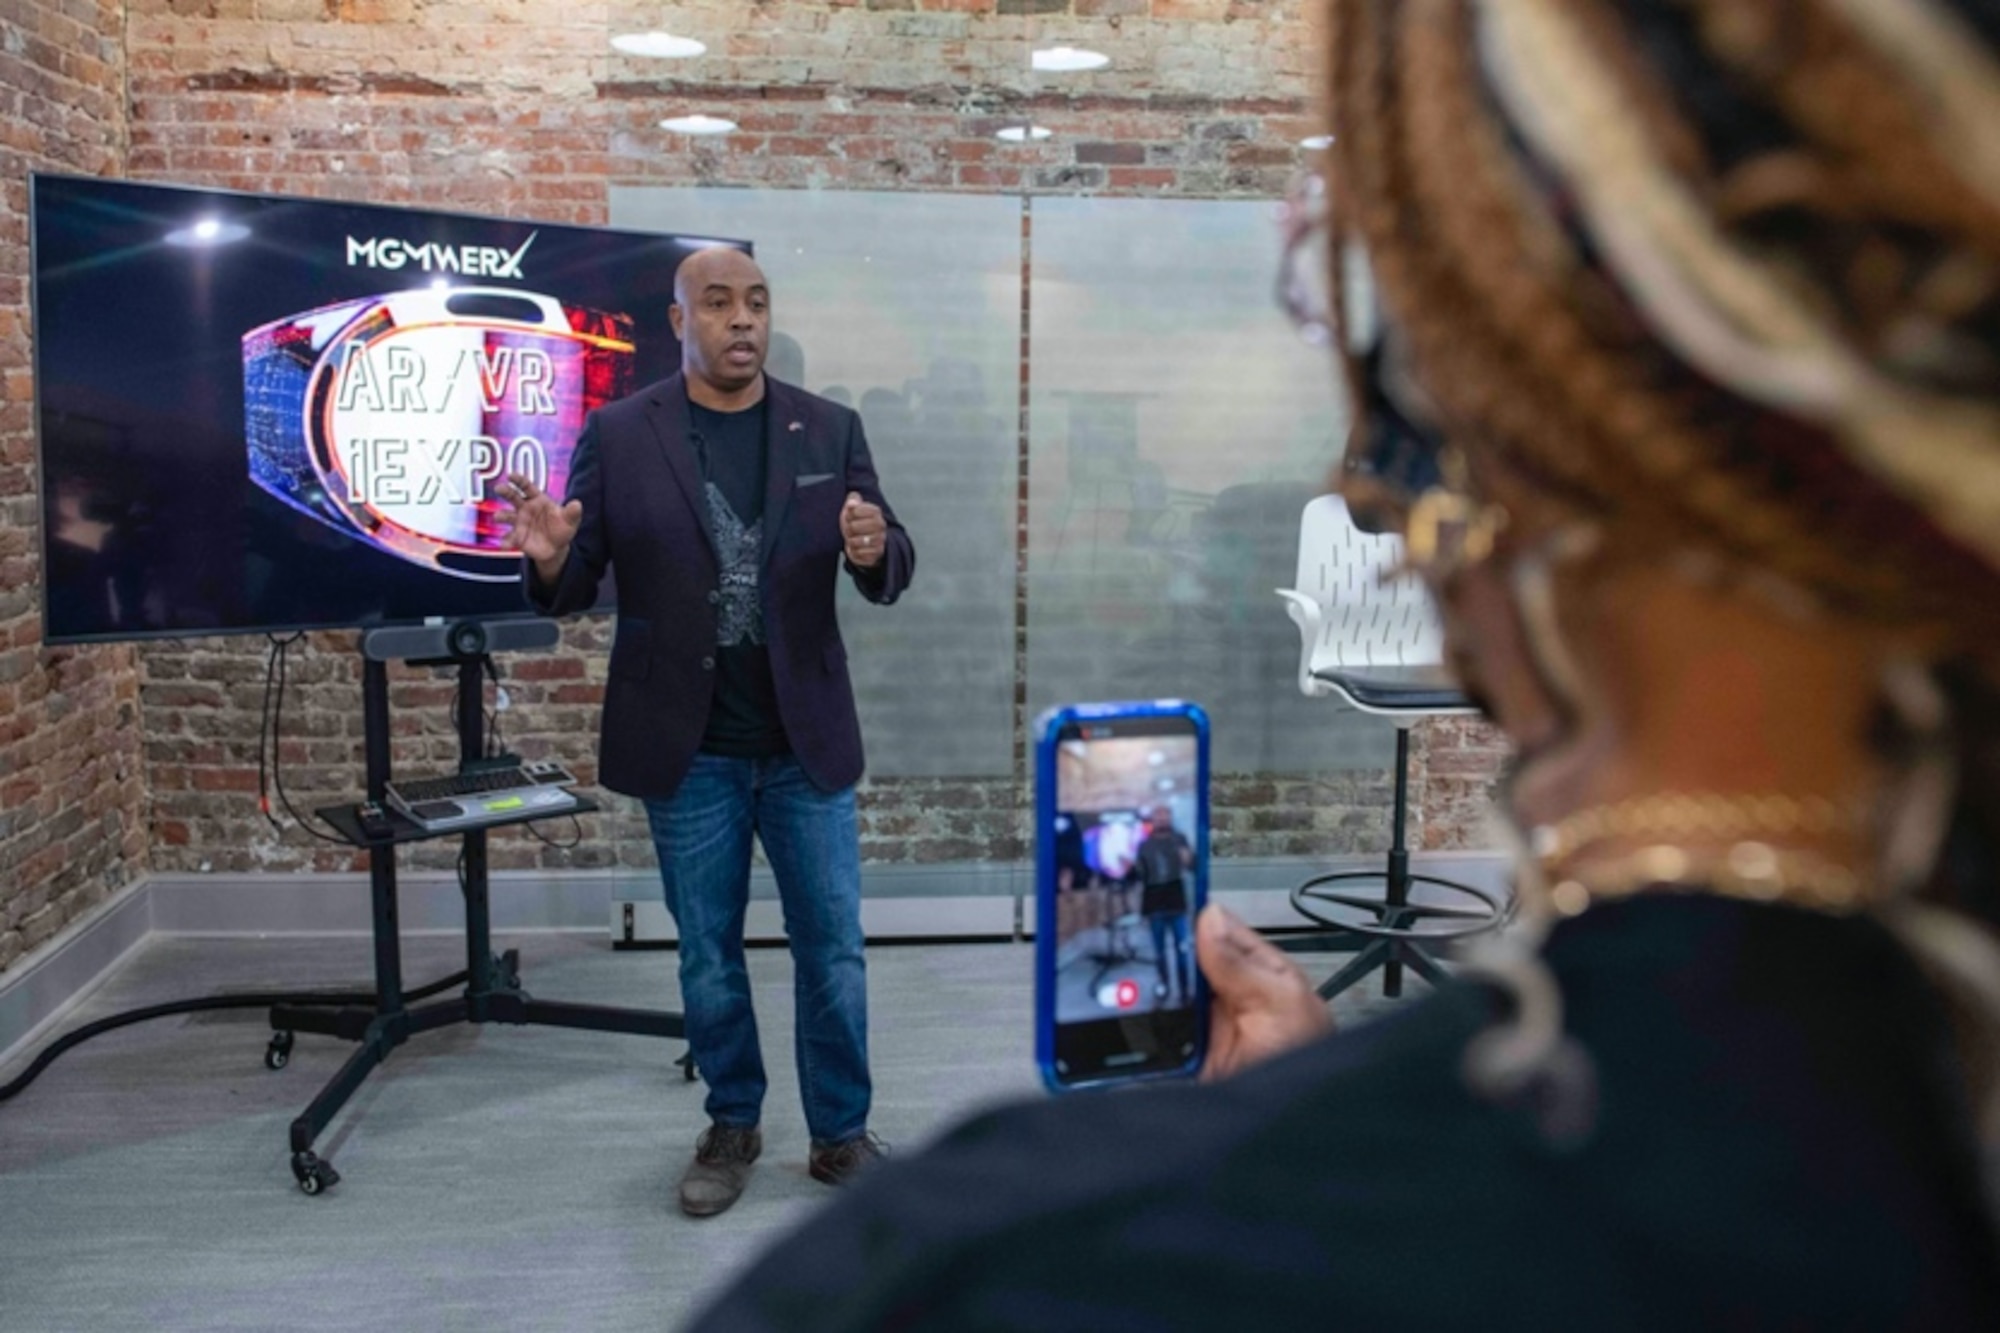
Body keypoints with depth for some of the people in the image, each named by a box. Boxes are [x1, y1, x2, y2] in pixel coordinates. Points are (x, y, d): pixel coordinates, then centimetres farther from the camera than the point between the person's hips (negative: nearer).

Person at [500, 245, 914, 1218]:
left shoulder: (829, 429, 2)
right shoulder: (618, 434, -2)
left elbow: (891, 569, 1)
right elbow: (576, 589, -1)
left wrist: (874, 551, -23)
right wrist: (548, 560, -25)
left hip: (806, 741, 1)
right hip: (687, 748, 0)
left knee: (833, 950, 8)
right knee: (708, 956, 12)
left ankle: (842, 1133, 25)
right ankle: (731, 1126, 31)